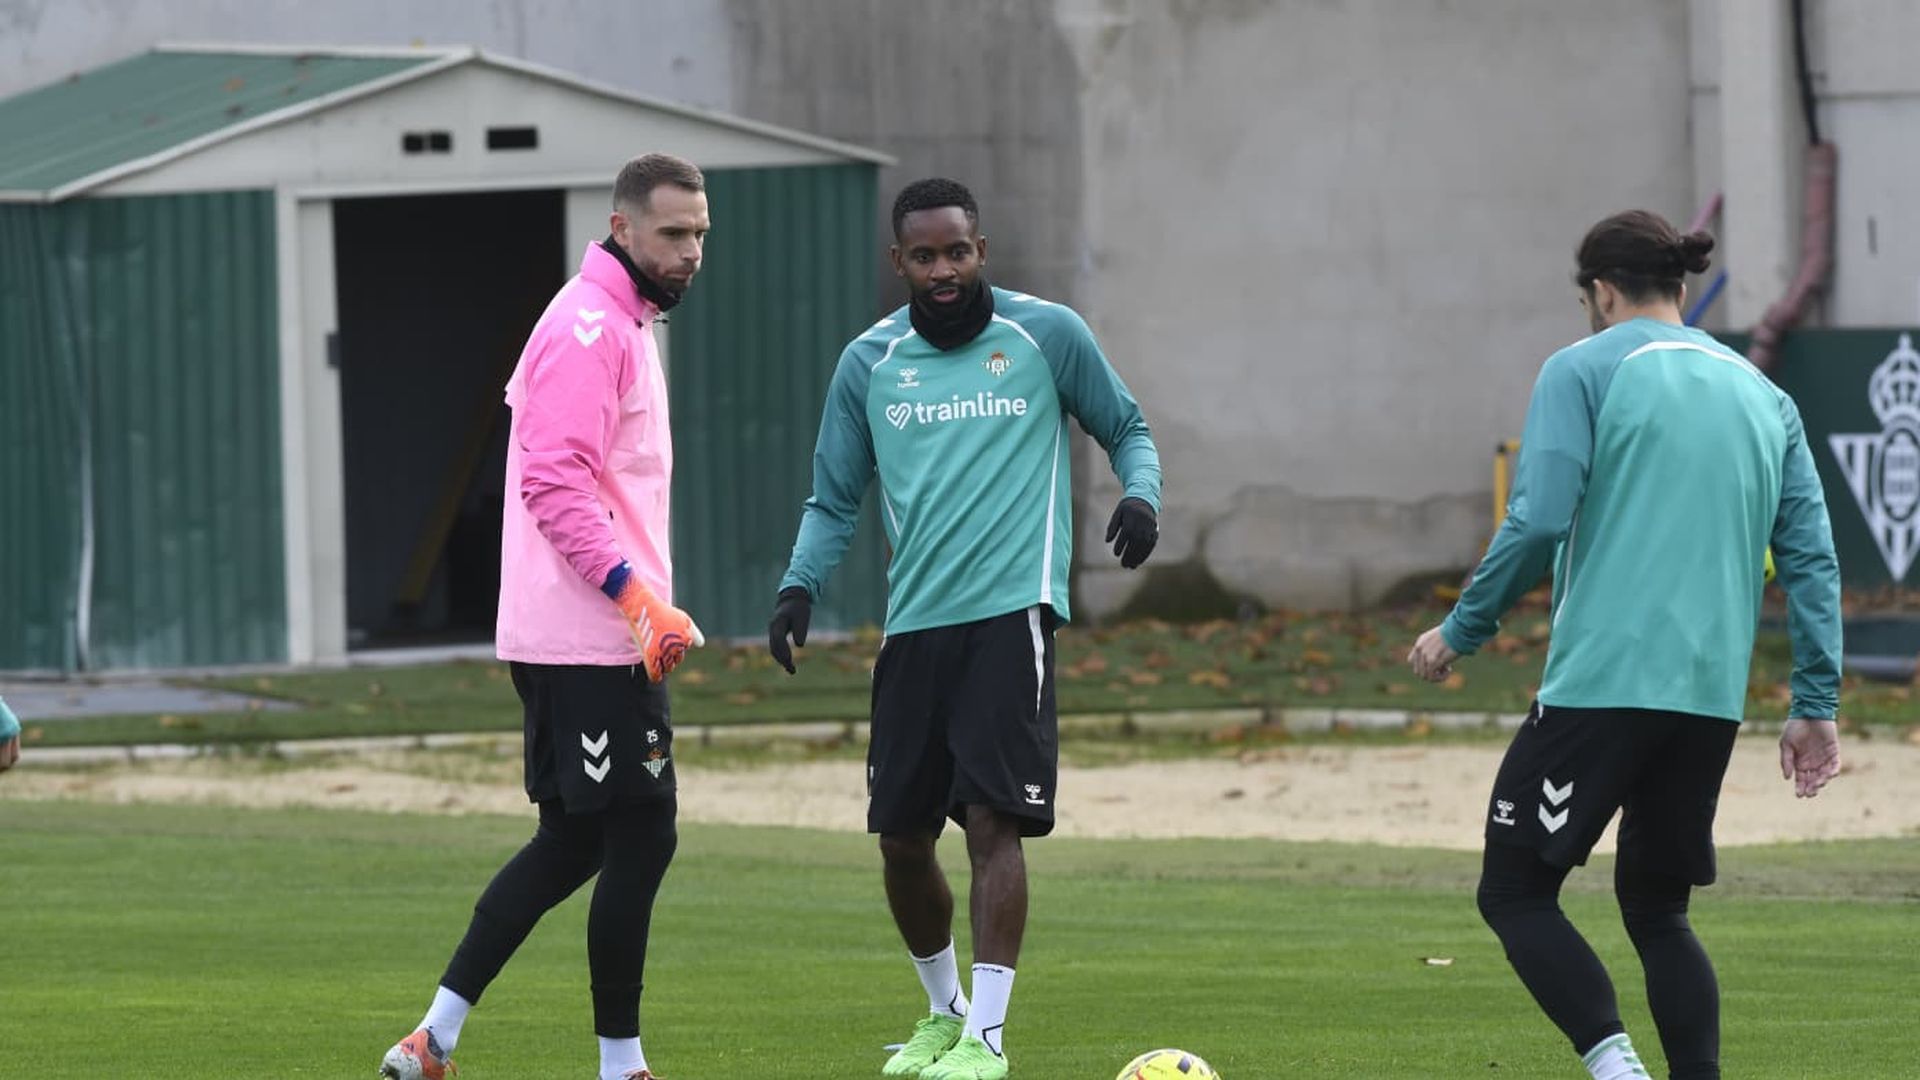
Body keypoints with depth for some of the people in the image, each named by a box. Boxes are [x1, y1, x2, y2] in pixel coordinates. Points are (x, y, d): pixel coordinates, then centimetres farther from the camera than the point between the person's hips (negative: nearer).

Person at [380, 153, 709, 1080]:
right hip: (590, 641, -11)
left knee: (573, 841, 13)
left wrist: (644, 602, 21)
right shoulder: (588, 328, -14)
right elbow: (554, 484, -22)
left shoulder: (624, 325, 19)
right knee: (639, 837, -5)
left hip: (566, 639, 11)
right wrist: (637, 595, -26)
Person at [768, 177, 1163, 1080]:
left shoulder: (1047, 336, 2)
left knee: (993, 818, -14)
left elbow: (1127, 429, 14)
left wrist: (1140, 494, -8)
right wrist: (801, 584, -2)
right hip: (913, 624, 4)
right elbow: (835, 499, 15)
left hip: (1011, 609, -4)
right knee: (900, 836, 6)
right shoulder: (869, 363, 9)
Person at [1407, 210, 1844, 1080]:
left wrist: (1460, 632, 1)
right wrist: (1816, 705, 12)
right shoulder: (1760, 393, 16)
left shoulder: (1583, 371, 0)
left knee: (1514, 892, 1)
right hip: (1713, 693, 6)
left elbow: (1539, 522, -11)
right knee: (1657, 909, 18)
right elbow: (1811, 556, 11)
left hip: (1601, 682, -6)